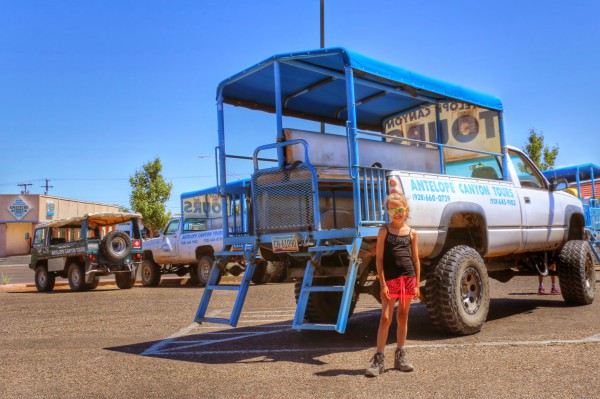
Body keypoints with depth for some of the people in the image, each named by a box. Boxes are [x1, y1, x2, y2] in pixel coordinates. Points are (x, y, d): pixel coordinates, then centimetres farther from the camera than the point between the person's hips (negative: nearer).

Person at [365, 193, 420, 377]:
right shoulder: (384, 230, 1)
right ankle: (379, 359, 0)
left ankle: (400, 356, 23)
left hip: (408, 278, 3)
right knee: (385, 318, -5)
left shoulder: (411, 233, 8)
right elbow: (379, 258, -3)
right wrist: (383, 284, -8)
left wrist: (417, 284, 6)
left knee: (403, 317, 12)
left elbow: (416, 260, 11)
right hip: (390, 279, -3)